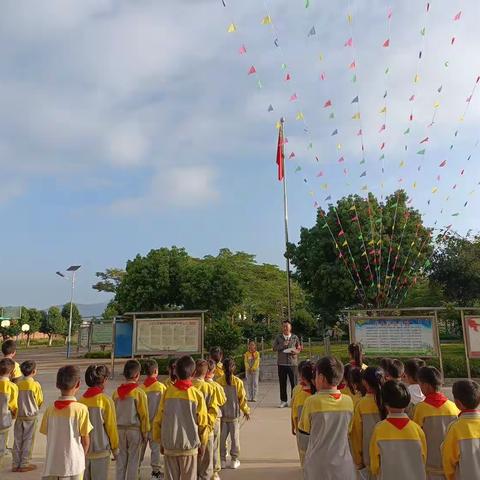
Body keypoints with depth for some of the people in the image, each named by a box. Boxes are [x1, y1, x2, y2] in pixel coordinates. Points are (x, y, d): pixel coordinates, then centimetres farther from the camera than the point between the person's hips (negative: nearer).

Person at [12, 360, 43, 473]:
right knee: (28, 440, 8)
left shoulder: (17, 384, -7)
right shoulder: (36, 385, -15)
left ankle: (15, 464, 20)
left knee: (17, 440, 13)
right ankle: (24, 464, 13)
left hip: (19, 415, 3)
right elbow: (40, 401, -4)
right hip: (30, 416, -3)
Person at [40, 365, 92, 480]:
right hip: (74, 464, -3)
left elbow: (48, 437, 4)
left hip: (52, 464, 3)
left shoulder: (50, 410, -4)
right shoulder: (81, 409, -14)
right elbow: (85, 440, -7)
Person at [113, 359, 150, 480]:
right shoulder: (139, 393, -13)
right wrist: (145, 432, 1)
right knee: (133, 459, 8)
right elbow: (143, 414, -10)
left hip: (119, 429, 4)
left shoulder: (116, 392, -1)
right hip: (135, 429, -4)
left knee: (121, 458, 15)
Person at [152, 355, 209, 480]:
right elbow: (203, 422, -4)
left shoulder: (167, 392, -6)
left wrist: (160, 441, 13)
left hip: (169, 446, 1)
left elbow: (158, 420, 0)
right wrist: (202, 443, 10)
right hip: (190, 446, -1)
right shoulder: (197, 394, -10)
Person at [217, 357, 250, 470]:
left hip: (222, 414, 0)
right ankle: (234, 460, 17)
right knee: (235, 437, 11)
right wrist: (246, 411, 10)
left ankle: (222, 460, 18)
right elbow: (242, 398, -4)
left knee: (222, 437, 11)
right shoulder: (238, 382, -10)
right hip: (234, 414, 0)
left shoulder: (219, 381, -10)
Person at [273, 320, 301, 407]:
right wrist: (282, 345, -11)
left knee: (294, 383, 0)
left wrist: (295, 351, -11)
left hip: (292, 362, -1)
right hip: (281, 363, 1)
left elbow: (299, 349, 11)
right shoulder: (278, 337, 8)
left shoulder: (295, 337, 7)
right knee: (282, 383, 5)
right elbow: (274, 348, 4)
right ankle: (283, 401, 14)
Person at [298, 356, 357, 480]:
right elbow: (348, 429, 6)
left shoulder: (312, 401, -17)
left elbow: (304, 430, -3)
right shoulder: (348, 401, -8)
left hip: (318, 465, -2)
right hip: (343, 465, 3)